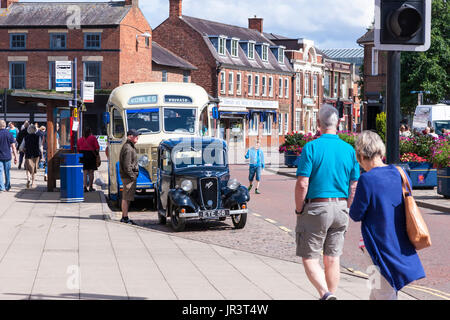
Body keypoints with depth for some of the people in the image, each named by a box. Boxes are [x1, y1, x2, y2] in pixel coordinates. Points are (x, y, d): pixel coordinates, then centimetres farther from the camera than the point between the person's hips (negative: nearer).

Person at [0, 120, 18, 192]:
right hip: (7, 156, 3)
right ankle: (7, 187, 25)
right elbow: (13, 146, -4)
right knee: (7, 172, 15)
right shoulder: (9, 134, -2)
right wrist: (15, 156, 1)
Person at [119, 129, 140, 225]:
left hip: (130, 176, 11)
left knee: (126, 198, 14)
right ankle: (125, 217, -5)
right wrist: (132, 176, -18)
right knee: (126, 198, -7)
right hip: (128, 177, -11)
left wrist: (134, 175, 19)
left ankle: (124, 217, 19)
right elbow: (127, 165, -21)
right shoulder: (128, 149, -17)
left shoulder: (130, 147, 17)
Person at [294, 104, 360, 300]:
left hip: (316, 207, -4)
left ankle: (325, 294, -18)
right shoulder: (349, 150, 3)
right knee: (332, 258, 12)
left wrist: (299, 210, -3)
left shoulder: (311, 148, -10)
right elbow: (354, 186, 6)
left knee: (310, 257, 1)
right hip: (340, 207, 5)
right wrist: (346, 211, 16)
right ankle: (331, 295, 17)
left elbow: (302, 184, -15)